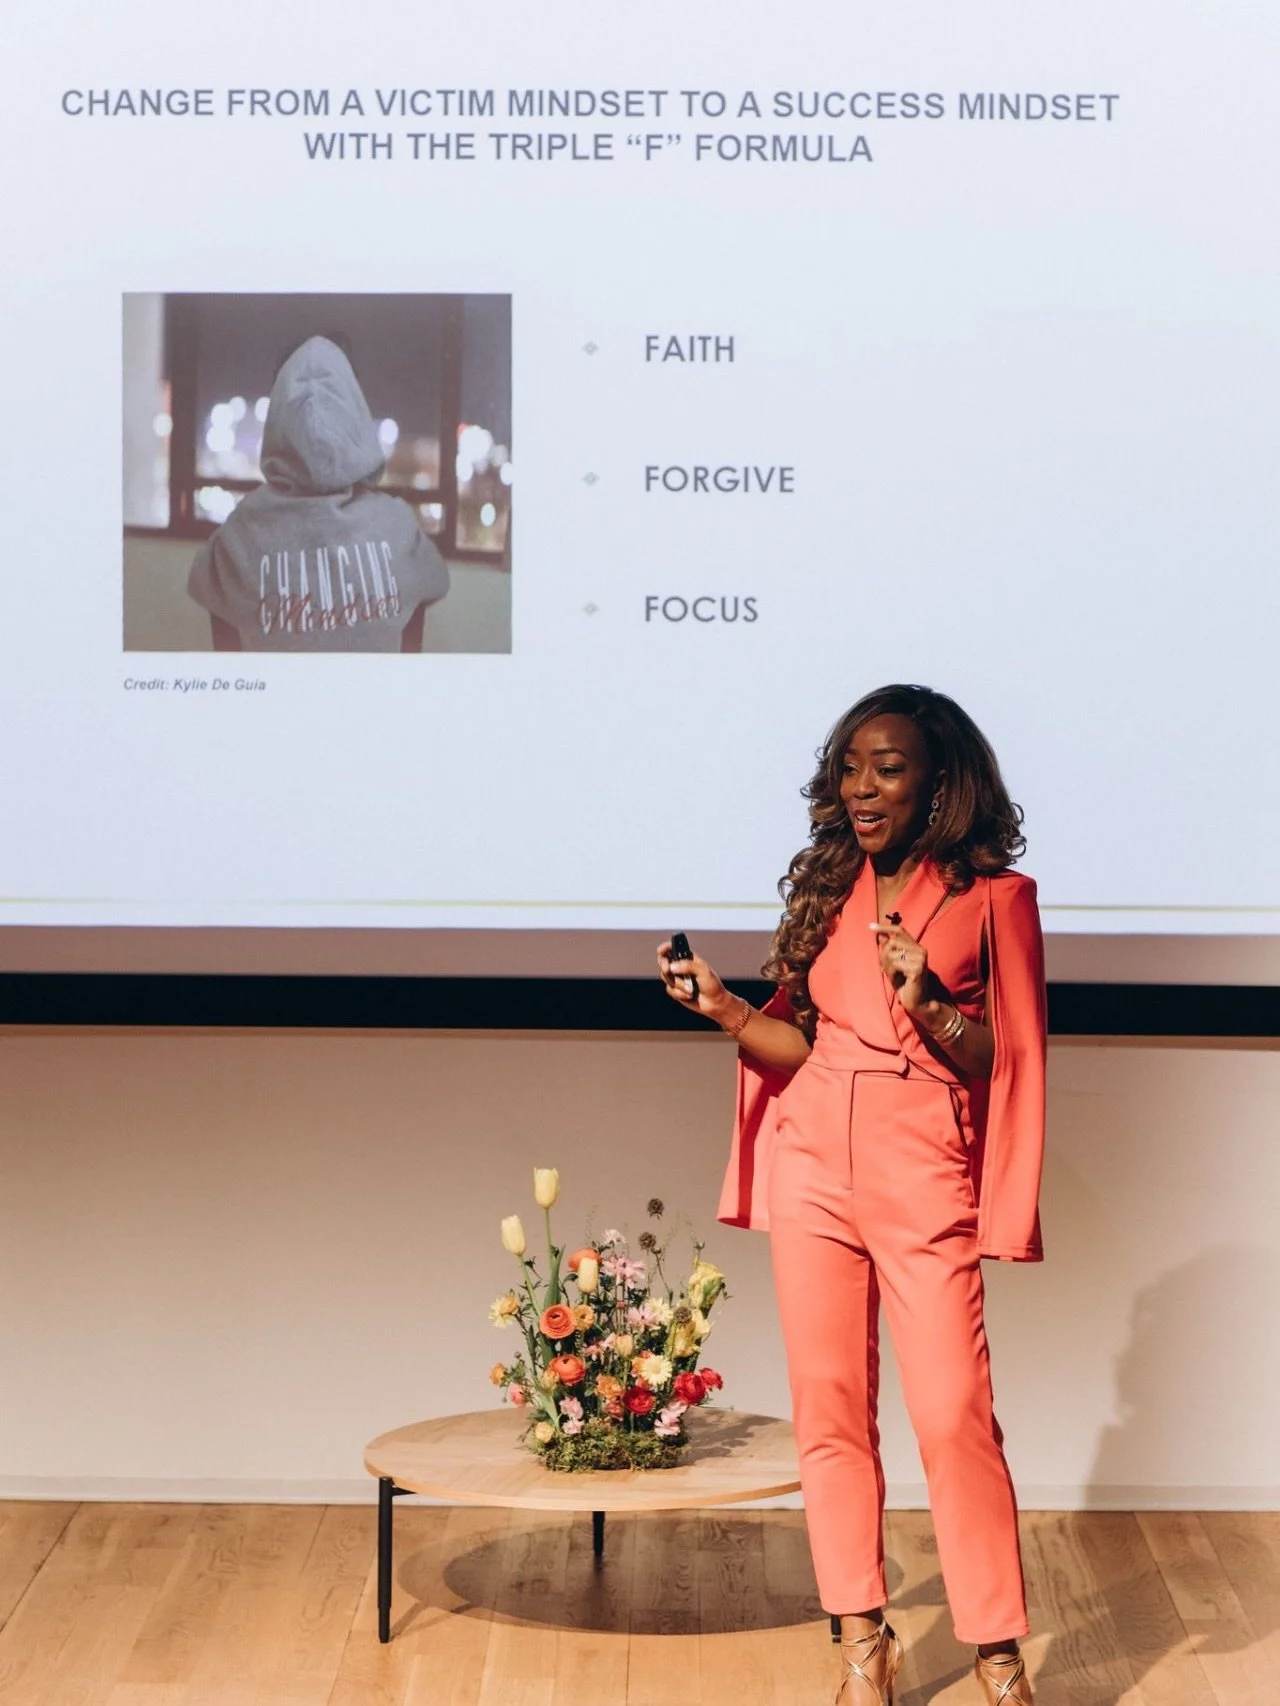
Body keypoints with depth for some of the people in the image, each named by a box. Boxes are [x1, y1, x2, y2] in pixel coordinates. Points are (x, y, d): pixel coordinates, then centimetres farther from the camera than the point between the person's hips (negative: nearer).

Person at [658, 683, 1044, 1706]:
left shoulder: (994, 898, -1)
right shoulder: (828, 890, 12)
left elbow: (1010, 1063, -2)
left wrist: (929, 1006, -19)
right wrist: (724, 1009, -1)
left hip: (926, 1186, -4)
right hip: (814, 1171, 4)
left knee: (954, 1417, -8)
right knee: (831, 1411, 4)